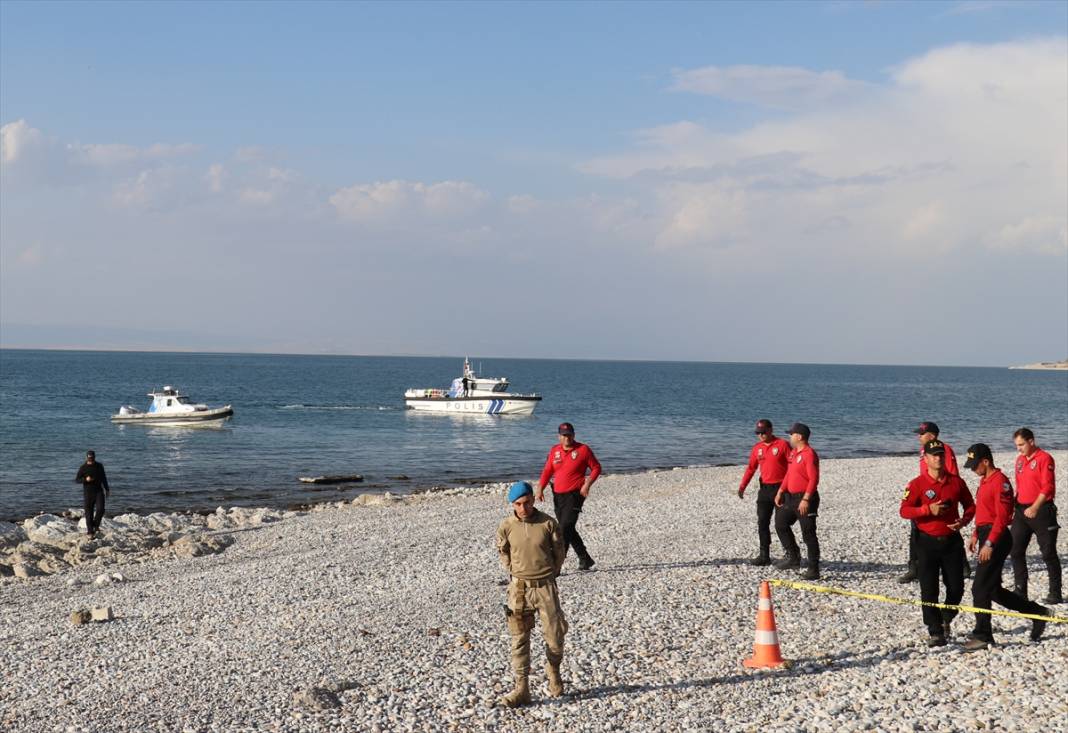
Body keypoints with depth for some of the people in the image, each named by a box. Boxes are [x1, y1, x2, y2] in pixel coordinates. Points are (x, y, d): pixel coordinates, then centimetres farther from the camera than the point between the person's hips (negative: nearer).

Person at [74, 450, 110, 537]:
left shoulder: (99, 466, 5)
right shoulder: (83, 468, -4)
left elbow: (104, 478, 15)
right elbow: (76, 480, -6)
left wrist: (107, 489, 18)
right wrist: (85, 479, -23)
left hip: (99, 491, 1)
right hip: (88, 493, -1)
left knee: (100, 509, -17)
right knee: (89, 513, 0)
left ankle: (95, 525, 6)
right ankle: (90, 531, 10)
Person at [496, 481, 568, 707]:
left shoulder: (548, 523, -6)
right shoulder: (506, 527, -4)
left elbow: (559, 551, 6)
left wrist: (549, 574, 8)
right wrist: (516, 573, 9)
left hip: (546, 586, 0)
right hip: (519, 588, 1)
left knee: (555, 635, 5)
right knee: (520, 639, 0)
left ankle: (553, 670, 34)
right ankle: (521, 689, 2)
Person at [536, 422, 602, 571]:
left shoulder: (583, 449, -4)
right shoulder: (554, 451, 10)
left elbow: (596, 468, 2)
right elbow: (547, 471, 10)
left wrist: (588, 484, -12)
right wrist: (540, 488, -4)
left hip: (575, 495, -6)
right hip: (558, 496, 6)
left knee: (565, 528, -14)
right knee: (568, 530, 13)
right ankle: (584, 559, 28)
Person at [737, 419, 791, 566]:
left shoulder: (782, 444, -9)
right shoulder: (757, 448, 9)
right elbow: (751, 468, 13)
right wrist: (742, 486, 4)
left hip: (781, 488, -6)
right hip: (765, 488, 6)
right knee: (762, 523, 4)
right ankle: (764, 556, 11)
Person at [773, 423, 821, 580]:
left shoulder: (809, 454, -16)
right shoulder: (794, 453, 14)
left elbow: (814, 479, -22)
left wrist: (806, 499, -27)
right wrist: (780, 491, 19)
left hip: (805, 499, -10)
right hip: (792, 498, 10)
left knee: (808, 534, -5)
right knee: (780, 524, 16)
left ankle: (813, 569, 1)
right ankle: (793, 557, 24)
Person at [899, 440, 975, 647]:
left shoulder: (956, 482, 4)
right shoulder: (917, 484, -5)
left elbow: (970, 505, 14)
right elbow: (904, 510, -10)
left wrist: (964, 520, -6)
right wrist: (928, 509, -22)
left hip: (952, 540, 3)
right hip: (927, 542, -2)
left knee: (956, 587, 4)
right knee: (929, 590, -4)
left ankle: (945, 620, 32)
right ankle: (935, 632, 4)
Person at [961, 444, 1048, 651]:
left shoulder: (1000, 481, -15)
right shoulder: (984, 480, 15)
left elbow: (1002, 517, -20)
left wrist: (989, 543, -23)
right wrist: (975, 535, 18)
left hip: (997, 539, -10)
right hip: (986, 536, 10)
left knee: (980, 588, -8)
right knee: (993, 590, 13)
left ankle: (982, 636, 0)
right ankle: (1037, 612, 24)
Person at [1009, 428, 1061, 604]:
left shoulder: (1044, 458, -10)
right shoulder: (1020, 460, 13)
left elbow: (1048, 487, -16)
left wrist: (1035, 507, -23)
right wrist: (1014, 505, 13)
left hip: (1041, 510, -7)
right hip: (1022, 510, 7)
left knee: (1048, 553, -1)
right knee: (1016, 551, 3)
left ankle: (1055, 594, 7)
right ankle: (1020, 592, 10)